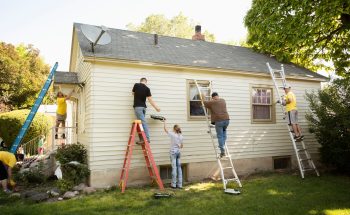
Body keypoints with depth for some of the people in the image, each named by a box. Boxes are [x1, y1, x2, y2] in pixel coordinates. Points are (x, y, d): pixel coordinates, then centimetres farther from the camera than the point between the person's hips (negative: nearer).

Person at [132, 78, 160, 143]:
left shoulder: (136, 85, -1)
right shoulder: (147, 89, 2)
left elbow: (133, 93, 17)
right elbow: (150, 100, -3)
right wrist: (156, 107, 1)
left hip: (137, 106, -3)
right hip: (143, 107, 3)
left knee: (143, 123, -9)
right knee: (143, 122, 10)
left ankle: (147, 138, -13)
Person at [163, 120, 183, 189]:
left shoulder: (172, 134, -12)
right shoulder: (181, 136, 5)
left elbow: (165, 129, 0)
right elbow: (181, 146, 11)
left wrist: (164, 122, 13)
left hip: (173, 152, -5)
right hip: (178, 152, 5)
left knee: (174, 168, -2)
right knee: (179, 168, 8)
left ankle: (173, 184, 4)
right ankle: (179, 184, 12)